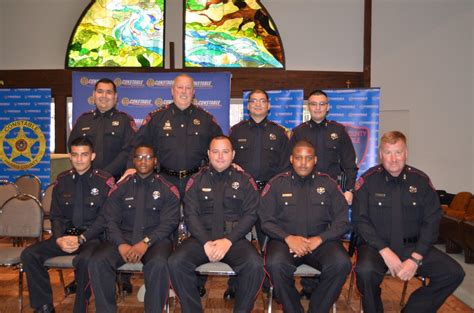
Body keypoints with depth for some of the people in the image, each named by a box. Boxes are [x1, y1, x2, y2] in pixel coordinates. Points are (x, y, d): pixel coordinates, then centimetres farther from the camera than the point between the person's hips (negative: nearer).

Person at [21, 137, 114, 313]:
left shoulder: (105, 181, -4)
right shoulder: (62, 180, 10)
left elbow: (104, 218, -7)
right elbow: (56, 216, 11)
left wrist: (81, 239, -16)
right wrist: (59, 238, -8)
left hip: (92, 237, -5)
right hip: (66, 234, 5)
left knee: (85, 259, -35)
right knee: (29, 254, -15)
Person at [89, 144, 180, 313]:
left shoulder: (167, 189, 6)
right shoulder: (121, 188, 13)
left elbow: (169, 222, -3)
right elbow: (111, 220, 6)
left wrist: (146, 243, -16)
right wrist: (121, 244, -12)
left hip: (155, 239, -2)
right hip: (124, 237, 3)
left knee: (158, 264, -34)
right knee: (97, 261, -25)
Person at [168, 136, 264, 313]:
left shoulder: (245, 181, 10)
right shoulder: (196, 181, 12)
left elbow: (250, 215, 1)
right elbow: (190, 215, 3)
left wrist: (228, 240, -13)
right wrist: (206, 242, -12)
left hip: (234, 238, -1)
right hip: (202, 237, 1)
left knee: (255, 264, -29)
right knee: (176, 262, -26)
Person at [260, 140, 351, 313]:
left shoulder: (328, 183, 9)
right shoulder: (277, 183, 6)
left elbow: (342, 220, 4)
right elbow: (265, 220, 1)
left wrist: (319, 239, -11)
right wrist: (288, 238, -15)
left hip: (321, 241, 1)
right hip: (284, 240, -1)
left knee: (342, 263, -28)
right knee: (275, 263, -32)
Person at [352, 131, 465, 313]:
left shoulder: (421, 180, 2)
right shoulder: (368, 180, -5)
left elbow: (431, 222, 1)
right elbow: (360, 221, -7)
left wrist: (415, 258, -11)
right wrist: (385, 251, -17)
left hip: (413, 246, 3)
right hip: (377, 245, -3)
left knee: (454, 273, -16)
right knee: (365, 270, -33)